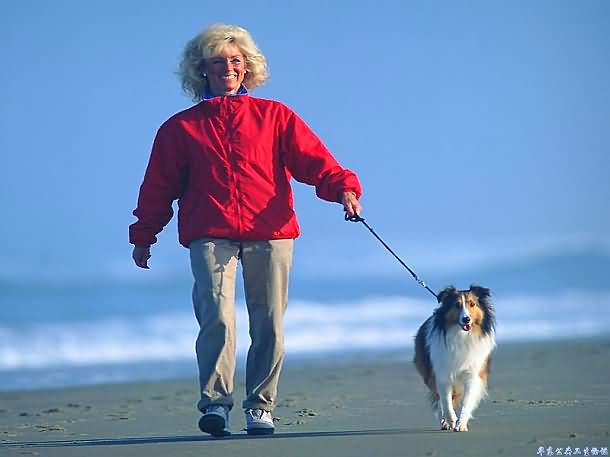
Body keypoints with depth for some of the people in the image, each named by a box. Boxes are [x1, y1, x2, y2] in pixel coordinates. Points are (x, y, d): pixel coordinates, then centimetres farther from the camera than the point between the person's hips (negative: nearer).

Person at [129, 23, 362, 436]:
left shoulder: (274, 116, 14)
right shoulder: (181, 128, 16)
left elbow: (313, 159, 4)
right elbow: (159, 186, 19)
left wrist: (343, 187, -13)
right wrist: (144, 236, 17)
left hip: (270, 233, 1)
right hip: (209, 235, -1)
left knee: (270, 325, 0)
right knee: (217, 316, -18)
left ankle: (260, 407, 11)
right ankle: (215, 402, -12)